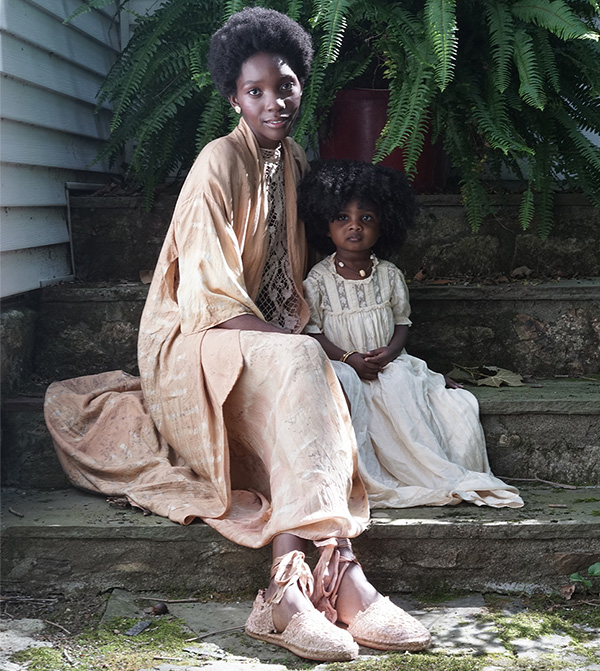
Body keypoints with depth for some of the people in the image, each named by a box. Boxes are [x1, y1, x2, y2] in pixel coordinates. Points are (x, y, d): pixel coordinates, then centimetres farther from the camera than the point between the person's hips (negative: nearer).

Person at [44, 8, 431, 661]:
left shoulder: (293, 160, 12)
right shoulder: (221, 163, -13)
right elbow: (211, 293, -19)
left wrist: (299, 332, 5)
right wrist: (294, 339, -24)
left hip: (263, 335, 7)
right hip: (195, 341, -7)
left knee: (294, 411, -29)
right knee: (301, 364, -35)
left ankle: (289, 583, -43)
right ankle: (338, 574, -46)